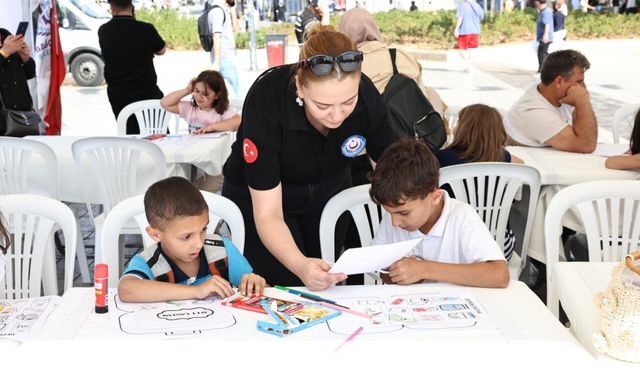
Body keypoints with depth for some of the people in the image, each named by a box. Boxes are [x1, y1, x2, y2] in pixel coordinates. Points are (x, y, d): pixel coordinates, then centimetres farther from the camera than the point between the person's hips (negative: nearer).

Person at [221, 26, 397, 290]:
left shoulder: (366, 96, -27)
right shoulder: (267, 100, -35)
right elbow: (268, 214, -32)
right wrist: (300, 265, -50)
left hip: (329, 195, 3)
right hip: (259, 198, -3)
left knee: (329, 289, 10)